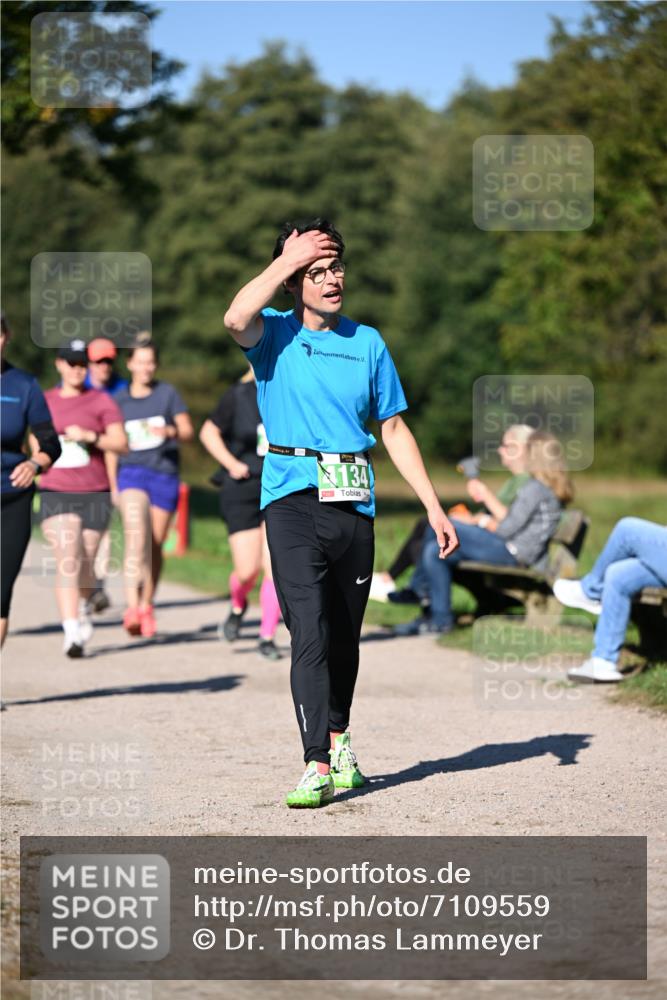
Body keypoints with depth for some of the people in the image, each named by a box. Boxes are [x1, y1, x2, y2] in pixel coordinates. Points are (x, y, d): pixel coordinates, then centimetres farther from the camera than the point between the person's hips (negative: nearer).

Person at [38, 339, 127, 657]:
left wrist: (89, 436, -19)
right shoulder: (45, 402, 10)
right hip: (55, 494, 0)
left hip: (95, 494, 0)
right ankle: (72, 632, -24)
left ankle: (81, 607, 41)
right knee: (68, 561, -17)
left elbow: (121, 442, -7)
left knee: (85, 565, 8)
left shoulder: (101, 401, 2)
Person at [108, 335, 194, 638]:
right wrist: (113, 486, 13)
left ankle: (147, 606, 25)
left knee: (155, 546, 6)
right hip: (132, 472, -1)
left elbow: (189, 431, 3)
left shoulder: (168, 393, 4)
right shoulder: (119, 399, 7)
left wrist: (171, 432, -19)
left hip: (165, 474, 1)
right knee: (136, 539, -21)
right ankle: (132, 608, -32)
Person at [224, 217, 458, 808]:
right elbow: (237, 319, -23)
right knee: (310, 634, -15)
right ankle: (318, 765, -16)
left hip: (355, 503, 4)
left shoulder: (367, 343, 12)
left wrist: (434, 507, 11)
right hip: (294, 499, -4)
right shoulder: (274, 335, 3)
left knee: (346, 636, 13)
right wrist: (288, 258, -13)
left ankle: (338, 737, 35)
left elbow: (395, 431, 16)